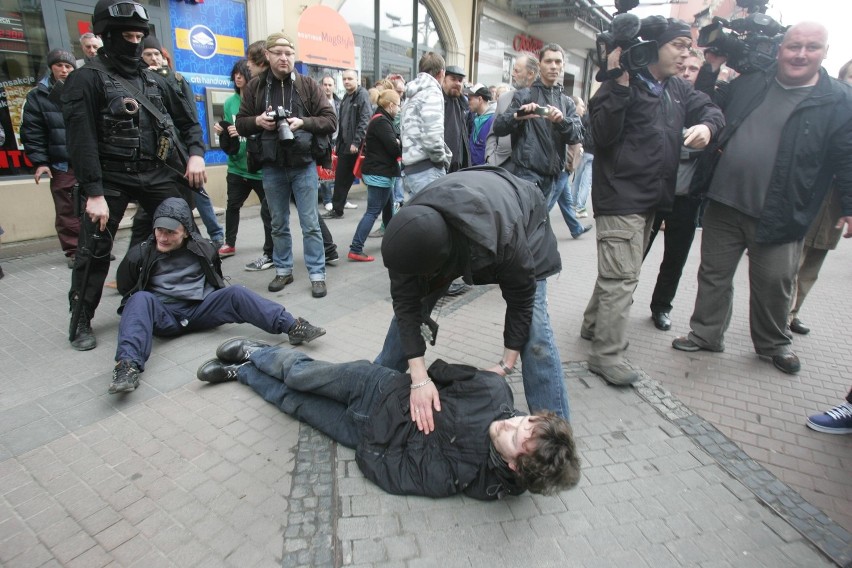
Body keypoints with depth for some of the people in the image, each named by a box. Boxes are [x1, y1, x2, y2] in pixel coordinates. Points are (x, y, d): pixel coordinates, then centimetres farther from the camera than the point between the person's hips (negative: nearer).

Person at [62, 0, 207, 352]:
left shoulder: (155, 81, 13)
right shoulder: (87, 79, -3)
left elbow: (187, 121, 19)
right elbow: (81, 139, -11)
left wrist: (195, 154, -2)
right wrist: (93, 192, -18)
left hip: (156, 173, 4)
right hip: (111, 178, -4)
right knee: (94, 251, -2)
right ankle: (81, 322, 13)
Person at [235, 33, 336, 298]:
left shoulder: (307, 84, 1)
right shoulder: (255, 86, 5)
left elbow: (331, 120, -2)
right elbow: (240, 123, 8)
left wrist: (303, 122, -18)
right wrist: (257, 121, -13)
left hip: (303, 165, -2)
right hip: (272, 167, 2)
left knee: (310, 223, 0)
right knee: (278, 224, 12)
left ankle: (317, 274, 9)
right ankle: (283, 270, 26)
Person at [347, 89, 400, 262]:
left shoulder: (381, 119, 16)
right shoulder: (381, 121, -16)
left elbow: (392, 141, 12)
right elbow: (394, 148, -21)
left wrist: (400, 142, -8)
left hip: (380, 172, 10)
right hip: (379, 173, -10)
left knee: (388, 207, 21)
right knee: (373, 211, -9)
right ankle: (355, 249, -8)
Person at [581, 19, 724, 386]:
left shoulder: (677, 89, 16)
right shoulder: (624, 84, -9)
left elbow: (710, 108, 19)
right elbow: (603, 133, -19)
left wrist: (707, 125, -4)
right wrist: (619, 84, -26)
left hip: (651, 197, 9)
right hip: (621, 195, -9)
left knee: (619, 272, 17)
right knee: (621, 277, -10)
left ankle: (594, 325, 32)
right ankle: (607, 355, -3)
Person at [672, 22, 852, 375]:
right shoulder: (748, 83, 7)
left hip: (778, 216, -2)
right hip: (724, 203, 3)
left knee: (774, 284, 8)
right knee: (713, 274, 10)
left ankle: (772, 344, 30)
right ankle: (706, 335, 25)